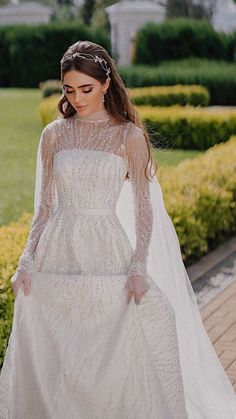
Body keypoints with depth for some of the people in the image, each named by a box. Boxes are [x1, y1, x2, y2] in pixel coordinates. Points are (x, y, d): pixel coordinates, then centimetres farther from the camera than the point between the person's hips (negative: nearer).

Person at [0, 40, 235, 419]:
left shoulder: (129, 136, -2)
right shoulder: (54, 135, 7)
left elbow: (144, 207, -3)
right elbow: (45, 206, 10)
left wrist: (139, 268, -12)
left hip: (108, 252, -3)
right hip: (59, 253, 3)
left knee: (115, 355, -8)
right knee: (51, 358, 5)